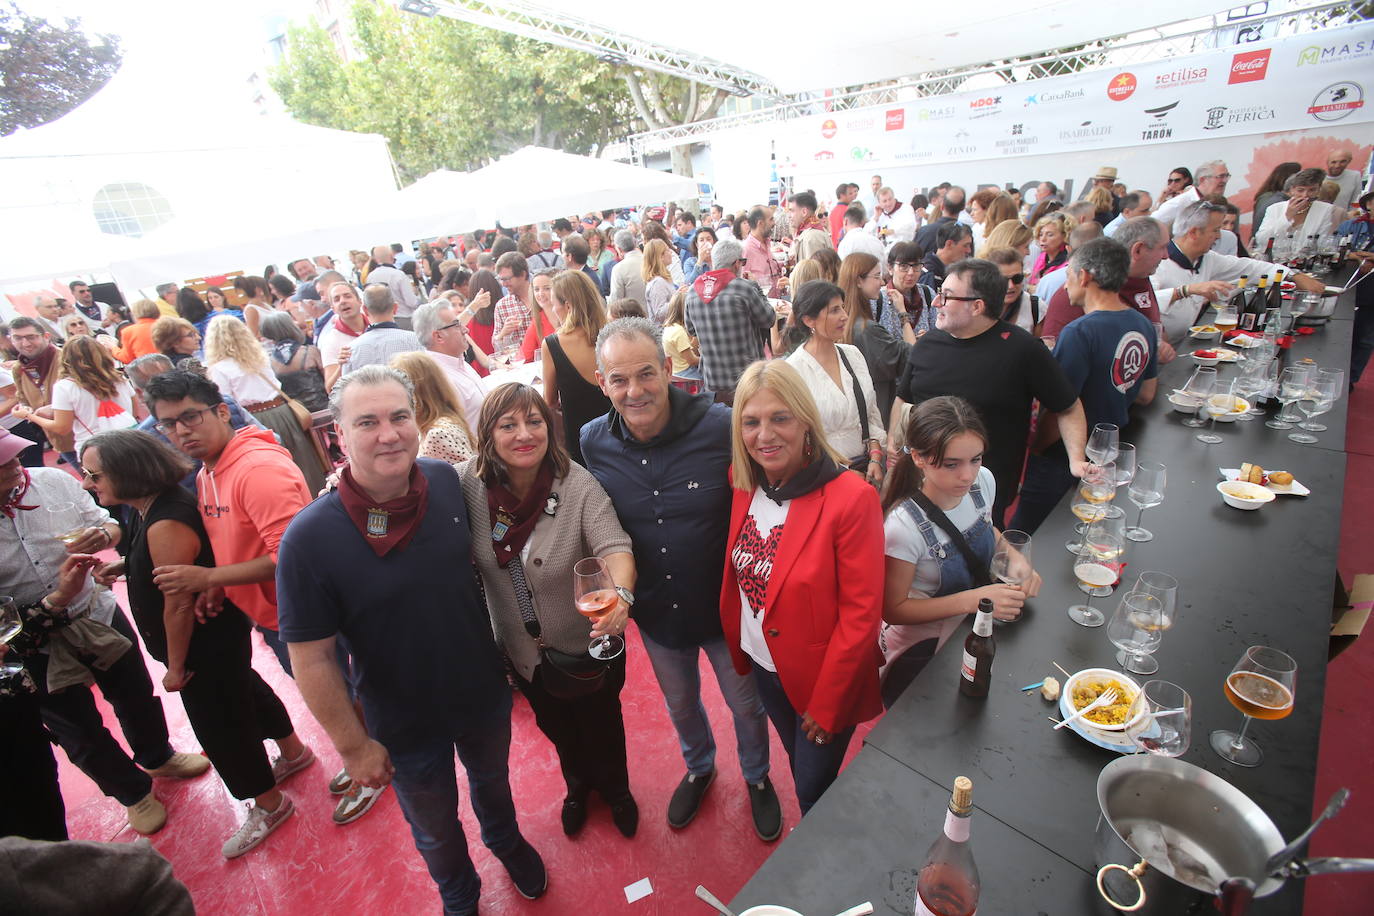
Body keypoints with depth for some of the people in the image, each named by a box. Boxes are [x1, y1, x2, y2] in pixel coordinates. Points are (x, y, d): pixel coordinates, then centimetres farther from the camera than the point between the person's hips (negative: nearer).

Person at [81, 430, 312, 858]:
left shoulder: (165, 525, -31)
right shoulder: (153, 506, 0)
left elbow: (178, 605, -26)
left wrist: (175, 667, -16)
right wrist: (123, 567, 0)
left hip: (206, 646, -10)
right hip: (217, 637, 10)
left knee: (220, 726, 7)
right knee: (246, 692, 26)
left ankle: (269, 805, 28)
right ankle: (292, 750, 50)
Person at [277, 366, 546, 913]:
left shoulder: (447, 483, -18)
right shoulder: (309, 538, -28)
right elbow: (311, 659, -19)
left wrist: (508, 653, 4)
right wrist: (353, 745, -12)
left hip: (485, 694, 3)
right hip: (405, 726, -2)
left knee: (493, 780, 32)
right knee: (435, 830, 27)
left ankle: (506, 842, 66)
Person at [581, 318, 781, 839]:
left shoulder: (722, 426, -25)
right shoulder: (592, 443, -14)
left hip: (726, 605, -2)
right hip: (657, 614, 3)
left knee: (746, 704, 23)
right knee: (680, 705, 29)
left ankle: (757, 778, 56)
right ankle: (699, 768, 62)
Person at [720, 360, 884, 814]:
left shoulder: (851, 498, -25)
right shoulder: (744, 487, -8)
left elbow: (861, 614, -21)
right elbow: (735, 578, 3)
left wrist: (826, 704, -15)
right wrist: (738, 649, 3)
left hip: (822, 678, -5)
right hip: (763, 665, 5)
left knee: (814, 790, 14)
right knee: (800, 766, 28)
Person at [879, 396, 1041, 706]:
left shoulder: (983, 481, -15)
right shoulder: (904, 526, -35)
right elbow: (893, 609, -24)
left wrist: (1017, 559, -12)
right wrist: (972, 599, -32)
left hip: (976, 626, 6)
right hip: (923, 649, -6)